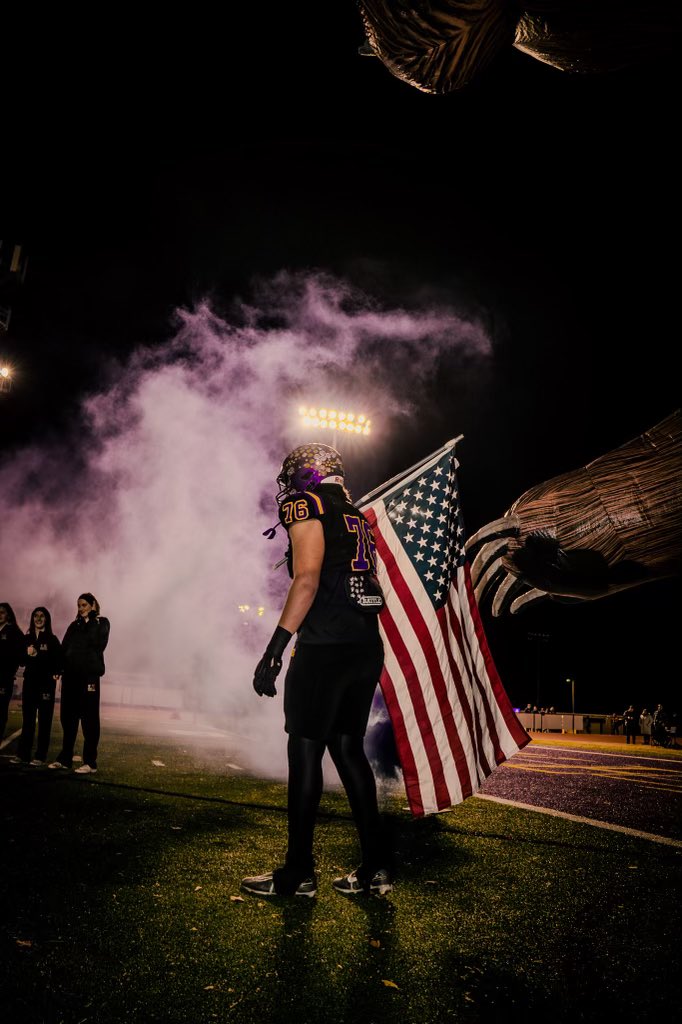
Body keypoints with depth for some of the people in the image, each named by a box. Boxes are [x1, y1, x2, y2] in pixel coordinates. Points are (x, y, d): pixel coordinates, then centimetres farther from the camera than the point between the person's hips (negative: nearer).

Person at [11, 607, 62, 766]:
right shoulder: (27, 638, 11)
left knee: (44, 721, -1)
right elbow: (21, 660, 9)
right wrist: (28, 654, -10)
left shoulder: (52, 640, 0)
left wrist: (36, 655, -12)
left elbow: (58, 662, -5)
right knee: (27, 719, 4)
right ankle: (23, 754, 10)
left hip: (46, 684, -3)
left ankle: (40, 757, 2)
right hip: (29, 682, 3)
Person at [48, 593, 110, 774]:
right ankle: (65, 758, 17)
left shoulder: (101, 622, 4)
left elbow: (98, 643, -11)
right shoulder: (74, 625, 17)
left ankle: (90, 762, -1)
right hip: (70, 674, 5)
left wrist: (87, 622, -4)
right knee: (68, 717, 8)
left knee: (89, 718, -4)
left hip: (89, 674, -5)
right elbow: (64, 648, 11)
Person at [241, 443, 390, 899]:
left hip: (326, 647, -8)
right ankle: (376, 866, 17)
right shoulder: (356, 515, 21)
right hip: (369, 647, 8)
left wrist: (274, 650, -17)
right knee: (348, 749, 14)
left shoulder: (306, 505, -2)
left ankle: (298, 872, 12)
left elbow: (307, 579, -15)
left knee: (305, 752, 2)